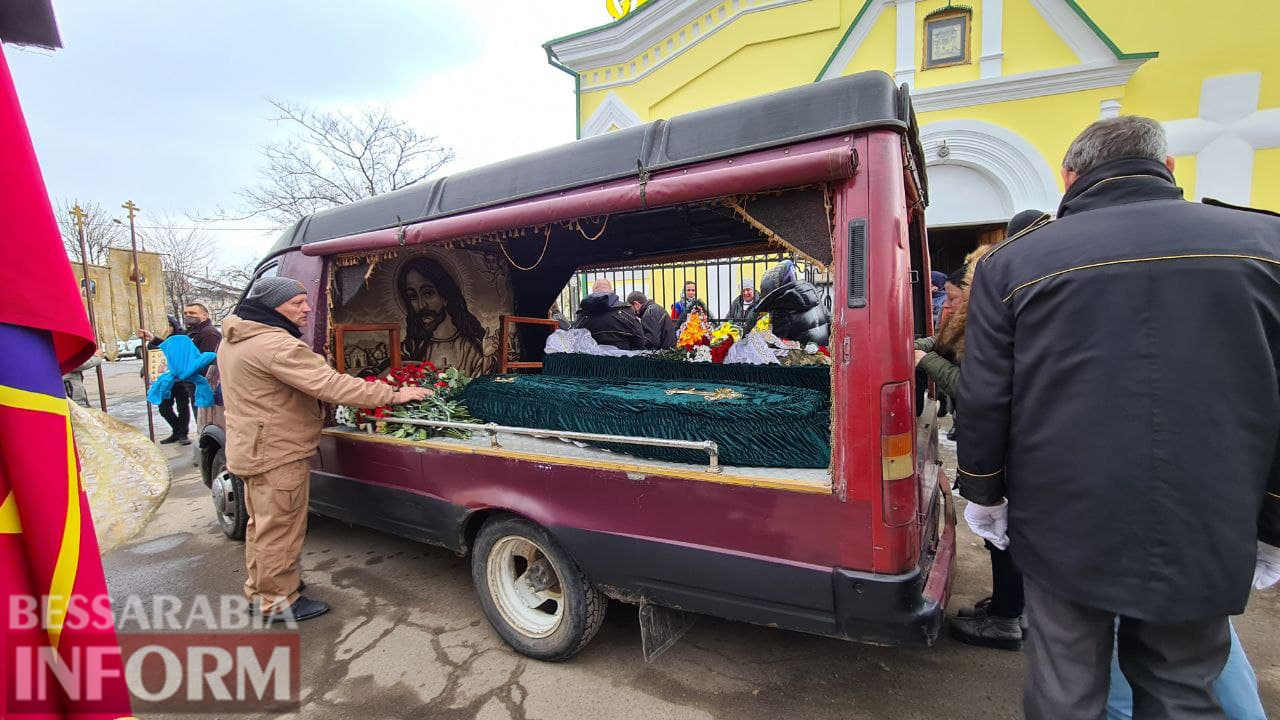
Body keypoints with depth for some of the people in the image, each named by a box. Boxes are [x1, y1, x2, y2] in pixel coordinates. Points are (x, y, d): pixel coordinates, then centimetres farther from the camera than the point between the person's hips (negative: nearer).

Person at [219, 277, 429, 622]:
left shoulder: (235, 340, 9)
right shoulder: (275, 345, -26)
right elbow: (329, 384, -32)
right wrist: (391, 395, -29)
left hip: (251, 448, 11)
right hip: (278, 454, -11)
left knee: (263, 524, 24)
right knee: (280, 529, 4)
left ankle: (259, 587, 41)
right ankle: (277, 602, 19)